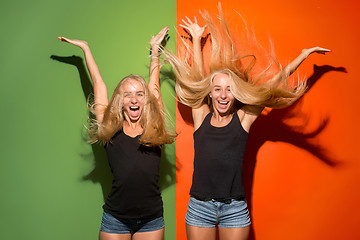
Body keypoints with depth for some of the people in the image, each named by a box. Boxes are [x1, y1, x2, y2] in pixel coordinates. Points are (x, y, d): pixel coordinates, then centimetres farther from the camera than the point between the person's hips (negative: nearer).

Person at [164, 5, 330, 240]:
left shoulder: (243, 118, 1)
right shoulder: (201, 116, 3)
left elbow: (274, 81, 6)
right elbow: (198, 75, 10)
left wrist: (305, 53, 15)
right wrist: (196, 38, 20)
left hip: (235, 209, 0)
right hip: (199, 207, 1)